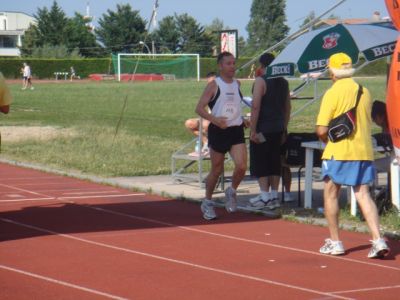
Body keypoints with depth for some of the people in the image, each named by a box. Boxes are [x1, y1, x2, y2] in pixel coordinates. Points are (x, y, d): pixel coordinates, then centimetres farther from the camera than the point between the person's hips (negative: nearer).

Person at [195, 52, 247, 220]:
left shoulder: (237, 84, 10)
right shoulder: (214, 85, -7)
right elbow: (199, 108, -10)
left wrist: (242, 119, 16)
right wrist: (214, 119, -24)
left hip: (236, 131, 4)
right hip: (218, 131, -4)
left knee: (242, 166, -14)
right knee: (217, 170, 5)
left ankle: (231, 192, 14)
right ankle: (207, 203, 24)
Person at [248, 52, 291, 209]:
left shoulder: (261, 81, -11)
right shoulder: (283, 82, 11)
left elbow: (255, 106, -18)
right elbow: (287, 107, 16)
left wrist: (253, 130, -17)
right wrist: (284, 129, 22)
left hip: (263, 129, -7)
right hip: (278, 129, 7)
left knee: (260, 163, -1)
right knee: (275, 162, 11)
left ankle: (265, 197, -5)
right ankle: (274, 196, 12)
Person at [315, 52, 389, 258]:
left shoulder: (333, 93, -10)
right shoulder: (364, 92, 7)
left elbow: (321, 130, -12)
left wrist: (327, 139, 7)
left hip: (338, 151, -5)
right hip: (364, 151, 5)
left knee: (331, 194, 11)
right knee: (363, 195, 4)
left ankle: (334, 242, 13)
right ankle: (378, 240, -11)